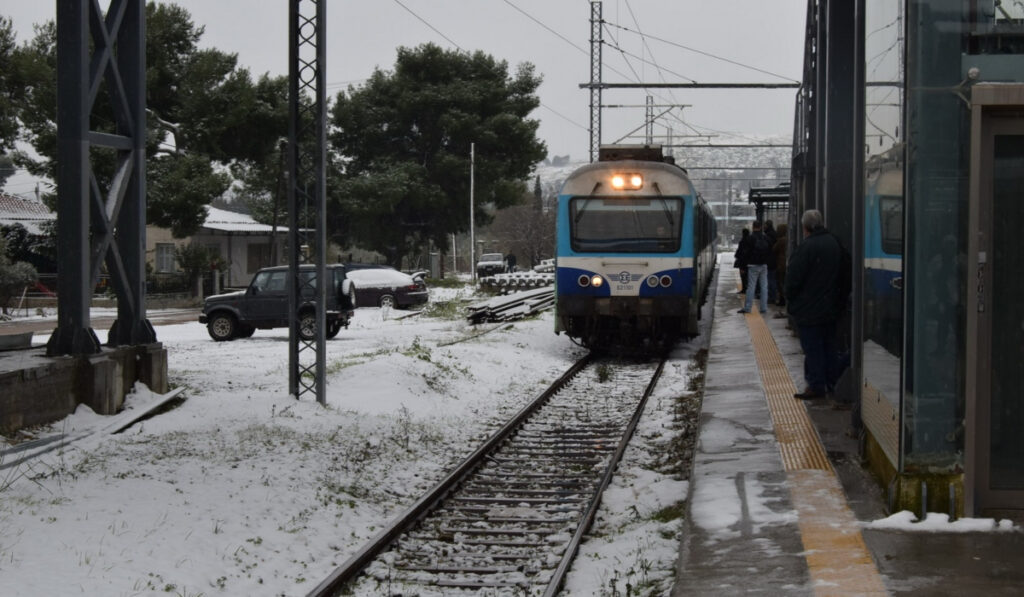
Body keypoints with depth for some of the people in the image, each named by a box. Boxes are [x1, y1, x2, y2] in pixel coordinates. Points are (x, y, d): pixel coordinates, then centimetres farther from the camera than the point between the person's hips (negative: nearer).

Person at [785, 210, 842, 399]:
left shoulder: (806, 246, -21)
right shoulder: (834, 243, 4)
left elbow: (794, 277, -19)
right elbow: (840, 274, 12)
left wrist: (790, 298, -2)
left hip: (808, 310, -8)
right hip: (830, 307, 8)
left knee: (812, 348, -2)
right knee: (829, 345, 15)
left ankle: (816, 385, 1)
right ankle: (832, 382, 22)